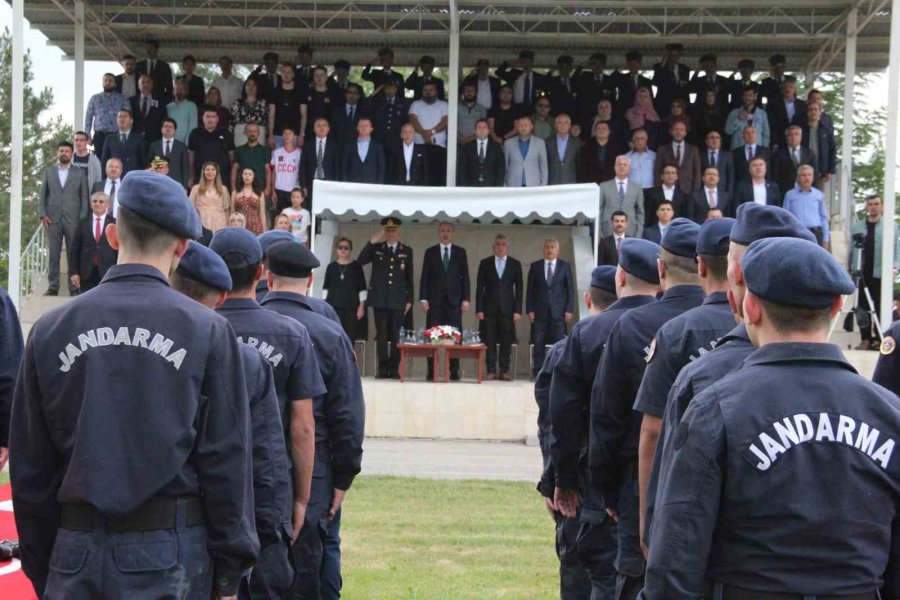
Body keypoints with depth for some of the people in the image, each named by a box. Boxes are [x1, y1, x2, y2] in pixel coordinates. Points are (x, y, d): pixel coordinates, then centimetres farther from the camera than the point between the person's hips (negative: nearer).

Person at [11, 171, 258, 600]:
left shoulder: (50, 331, 3)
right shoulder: (206, 331, -4)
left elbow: (29, 466, 7)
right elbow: (226, 461, -4)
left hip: (77, 551, 2)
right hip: (170, 552, -2)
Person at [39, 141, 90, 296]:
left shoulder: (80, 173, 9)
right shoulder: (48, 172, 14)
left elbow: (84, 197, 6)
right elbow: (42, 195, 12)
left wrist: (83, 219, -4)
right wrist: (42, 214, -1)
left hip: (73, 219, -1)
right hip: (53, 219, 1)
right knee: (53, 254, -1)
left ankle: (74, 288, -1)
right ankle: (53, 287, 0)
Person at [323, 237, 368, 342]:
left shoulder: (356, 266, 4)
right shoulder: (331, 267, 8)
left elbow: (362, 288, 4)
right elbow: (325, 287, 12)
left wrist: (362, 305, -2)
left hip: (351, 307, -1)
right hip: (334, 306, 1)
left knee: (350, 336, -5)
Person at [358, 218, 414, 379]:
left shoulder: (407, 251, 9)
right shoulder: (376, 248, 10)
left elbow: (410, 278, 9)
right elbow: (360, 261, -5)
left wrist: (409, 300, 3)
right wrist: (372, 242, -11)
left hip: (398, 300, 0)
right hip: (380, 299, 0)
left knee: (396, 336, -2)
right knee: (381, 335, -1)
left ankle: (394, 369, 1)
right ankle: (383, 369, 2)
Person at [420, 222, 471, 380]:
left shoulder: (460, 252, 10)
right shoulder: (430, 252, 9)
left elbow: (465, 276, 8)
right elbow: (424, 276, 6)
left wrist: (466, 299, 0)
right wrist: (423, 298, -2)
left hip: (454, 299, 0)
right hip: (435, 299, 0)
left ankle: (454, 371, -2)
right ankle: (431, 371, -2)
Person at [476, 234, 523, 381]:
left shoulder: (515, 264, 8)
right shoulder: (485, 263, 8)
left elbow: (519, 289, 6)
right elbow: (480, 287, 5)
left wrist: (518, 310, -2)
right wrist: (479, 309, -3)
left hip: (507, 308, 0)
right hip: (489, 308, 0)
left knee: (506, 341, -2)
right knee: (490, 341, -2)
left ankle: (504, 371, 2)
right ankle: (491, 371, 2)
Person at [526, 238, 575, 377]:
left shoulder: (565, 266, 8)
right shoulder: (535, 266, 9)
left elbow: (570, 290, 6)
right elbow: (530, 290, 7)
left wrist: (569, 310, -3)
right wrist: (529, 310, -2)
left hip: (558, 311, 0)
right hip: (539, 311, 0)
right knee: (538, 344, -1)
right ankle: (537, 373, 2)